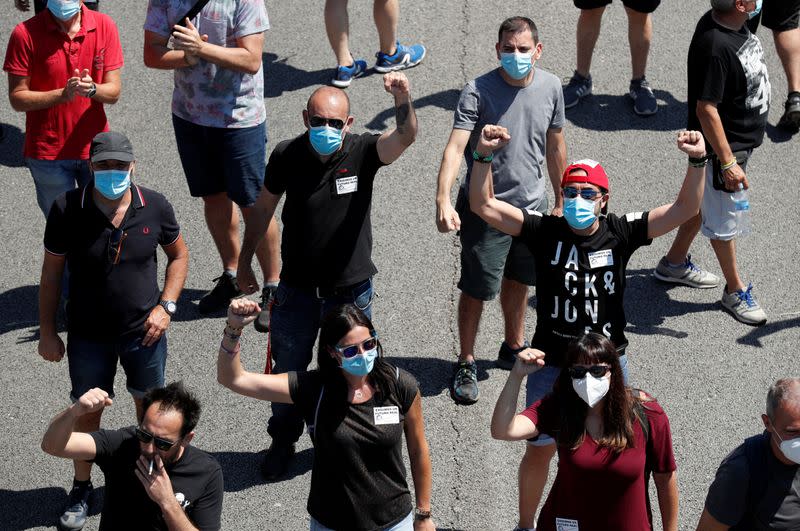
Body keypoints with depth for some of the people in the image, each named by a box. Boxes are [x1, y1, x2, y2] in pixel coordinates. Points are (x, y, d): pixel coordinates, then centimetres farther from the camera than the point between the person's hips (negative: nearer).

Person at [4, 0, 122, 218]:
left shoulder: (104, 26, -4)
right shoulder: (25, 34, -11)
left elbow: (114, 92, -2)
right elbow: (17, 99, -10)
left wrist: (92, 89, -24)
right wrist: (63, 94, -24)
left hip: (95, 149, 2)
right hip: (48, 153, -2)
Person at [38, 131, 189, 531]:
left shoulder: (154, 207, -13)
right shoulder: (67, 209, -17)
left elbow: (178, 255, 4)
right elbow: (52, 272, -6)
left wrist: (166, 306, -7)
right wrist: (47, 331, -4)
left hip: (144, 331, 1)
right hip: (88, 334, -1)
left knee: (150, 406, 17)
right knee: (88, 410, 12)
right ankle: (81, 489, 32)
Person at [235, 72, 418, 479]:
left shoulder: (362, 152, -16)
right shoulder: (286, 156, -12)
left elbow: (405, 137, -35)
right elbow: (263, 209, 2)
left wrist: (403, 100, -55)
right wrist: (245, 260, 9)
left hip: (350, 288, -1)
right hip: (297, 288, 1)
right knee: (287, 369, 16)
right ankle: (282, 442, 38)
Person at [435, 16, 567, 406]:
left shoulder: (550, 87, -4)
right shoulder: (478, 92, -19)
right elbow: (456, 146, -28)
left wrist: (561, 201, 15)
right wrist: (443, 201, -41)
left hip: (532, 204, 5)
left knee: (518, 281, 22)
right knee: (476, 289, 3)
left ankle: (514, 347, 43)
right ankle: (466, 363, 20)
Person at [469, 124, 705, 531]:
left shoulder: (620, 233, -10)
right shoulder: (545, 232, -12)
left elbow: (684, 209, -15)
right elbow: (483, 206, -18)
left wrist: (697, 162, -31)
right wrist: (483, 157, -34)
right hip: (552, 364, -1)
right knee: (540, 448, 13)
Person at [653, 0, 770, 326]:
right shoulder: (715, 47, -34)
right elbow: (706, 109, -29)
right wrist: (728, 163, -26)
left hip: (741, 140, 9)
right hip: (723, 148, -9)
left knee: (703, 204, 26)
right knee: (723, 220, 11)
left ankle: (675, 263, 45)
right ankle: (735, 291, 28)